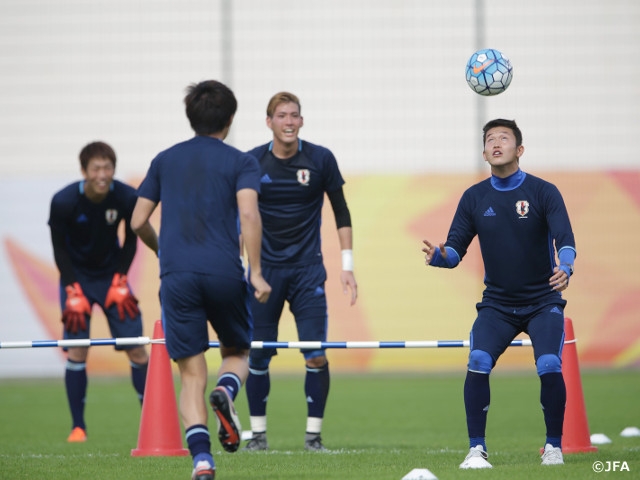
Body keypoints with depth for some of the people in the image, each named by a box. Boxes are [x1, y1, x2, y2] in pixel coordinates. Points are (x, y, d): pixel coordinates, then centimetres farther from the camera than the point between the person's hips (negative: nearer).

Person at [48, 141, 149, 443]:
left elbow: (130, 241, -2)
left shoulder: (127, 198, -19)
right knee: (76, 349, -10)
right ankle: (78, 427, -1)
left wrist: (120, 280, -7)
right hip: (76, 278, -1)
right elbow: (60, 250, -10)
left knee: (136, 349, -3)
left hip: (112, 275, 1)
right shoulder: (63, 202, -22)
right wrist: (73, 293, -15)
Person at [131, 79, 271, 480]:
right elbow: (249, 214, -10)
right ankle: (226, 391, -16)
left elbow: (139, 221, 15)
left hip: (176, 276, 2)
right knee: (237, 352, 20)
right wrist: (256, 273, -10)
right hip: (225, 273, -2)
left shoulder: (165, 161, 16)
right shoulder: (240, 162, 6)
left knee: (192, 374, 3)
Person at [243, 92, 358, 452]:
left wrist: (347, 265, 0)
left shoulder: (321, 159, -2)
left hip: (308, 269, -1)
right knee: (258, 355, 0)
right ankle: (258, 433, 12)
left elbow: (341, 212, 6)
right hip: (264, 269, 1)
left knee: (316, 355, -9)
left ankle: (314, 434, 1)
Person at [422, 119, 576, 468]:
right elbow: (456, 249, 1)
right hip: (497, 305, 2)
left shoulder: (543, 192, -7)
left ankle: (554, 446, 2)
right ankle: (476, 449, -10)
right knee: (477, 363, -21)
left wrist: (565, 269, -39)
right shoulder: (474, 198, 2)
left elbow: (565, 239, -17)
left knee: (549, 367, -21)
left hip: (543, 303, -2)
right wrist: (438, 256, -23)